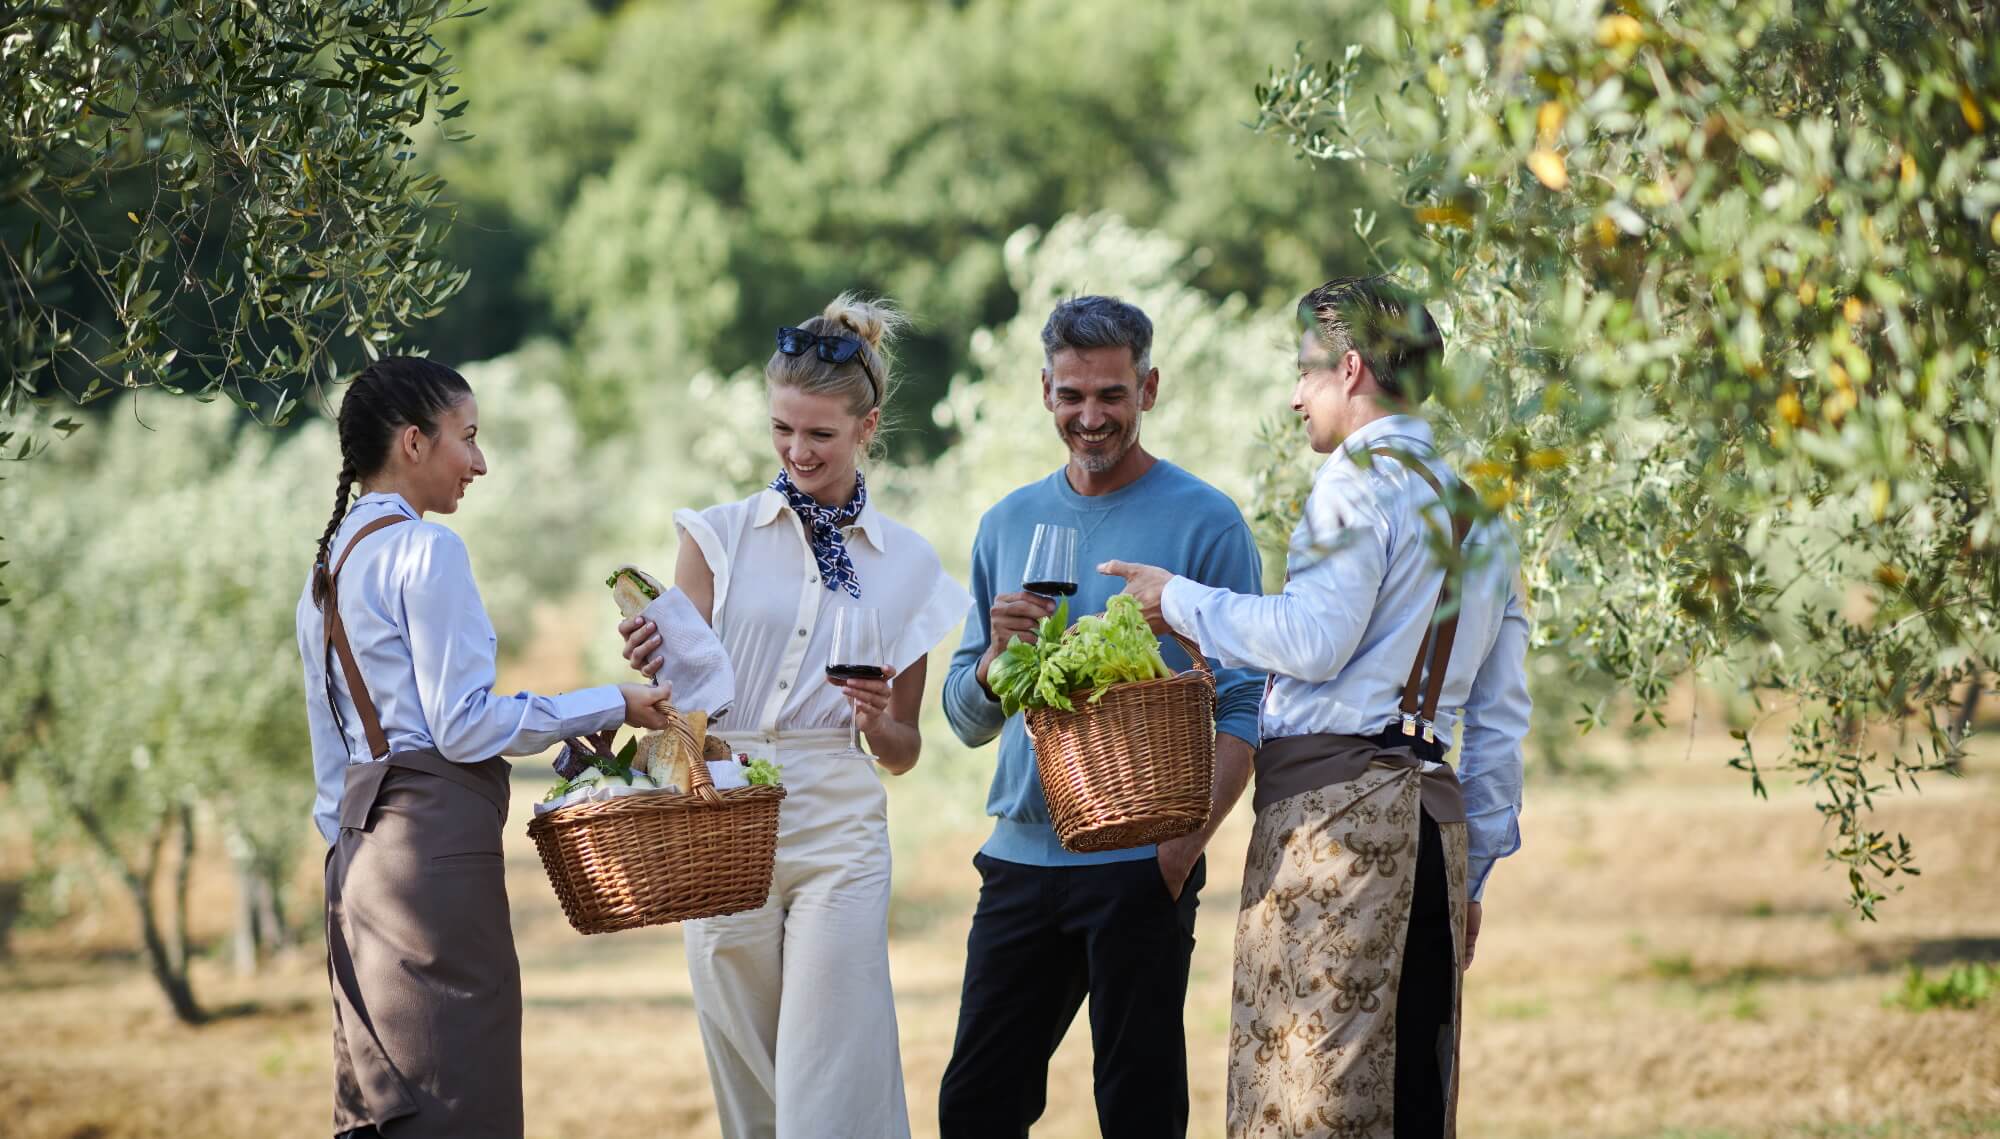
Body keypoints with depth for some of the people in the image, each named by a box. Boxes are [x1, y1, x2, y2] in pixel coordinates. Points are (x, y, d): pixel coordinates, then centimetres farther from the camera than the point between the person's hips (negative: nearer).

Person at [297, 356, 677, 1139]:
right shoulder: (425, 550, -9)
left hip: (361, 846, 9)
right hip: (438, 837, -9)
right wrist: (610, 709, -6)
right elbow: (464, 724, -14)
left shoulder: (327, 568, 18)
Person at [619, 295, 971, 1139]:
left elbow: (903, 753, 13)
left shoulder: (907, 562, 8)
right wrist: (653, 665, -20)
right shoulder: (719, 534, 5)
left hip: (838, 827, 0)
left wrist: (878, 720, -9)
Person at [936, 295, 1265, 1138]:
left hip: (1139, 868, -5)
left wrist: (1187, 841, -19)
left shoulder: (1204, 522, -3)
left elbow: (1245, 709, -7)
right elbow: (968, 720, 15)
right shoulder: (1010, 523, 13)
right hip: (1020, 855, 5)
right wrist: (999, 655, -7)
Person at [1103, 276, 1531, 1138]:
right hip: (1436, 809, 8)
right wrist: (1475, 865, 22)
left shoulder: (1362, 477, -5)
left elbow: (1314, 639, -16)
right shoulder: (1478, 505, 21)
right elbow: (1501, 715, 20)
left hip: (1336, 806, -8)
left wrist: (1180, 600, -3)